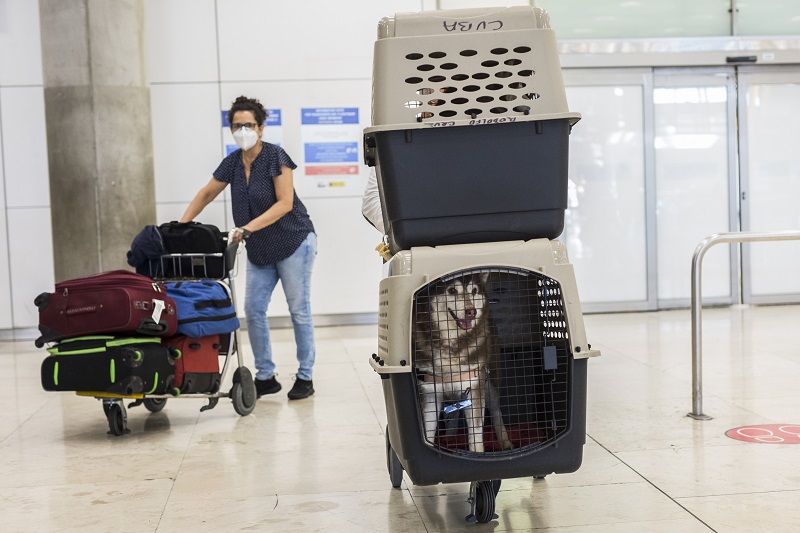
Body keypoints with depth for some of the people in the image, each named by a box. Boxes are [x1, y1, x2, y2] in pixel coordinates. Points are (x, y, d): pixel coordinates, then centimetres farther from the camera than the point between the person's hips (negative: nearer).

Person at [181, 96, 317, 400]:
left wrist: (248, 228, -28)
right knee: (253, 310, 2)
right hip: (259, 251, 6)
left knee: (299, 310, 0)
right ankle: (265, 377, 13)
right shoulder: (233, 163, 2)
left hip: (293, 242, -6)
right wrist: (182, 225, 4)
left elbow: (285, 203, -21)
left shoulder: (275, 157, -15)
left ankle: (305, 377, 10)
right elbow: (206, 194, 14)